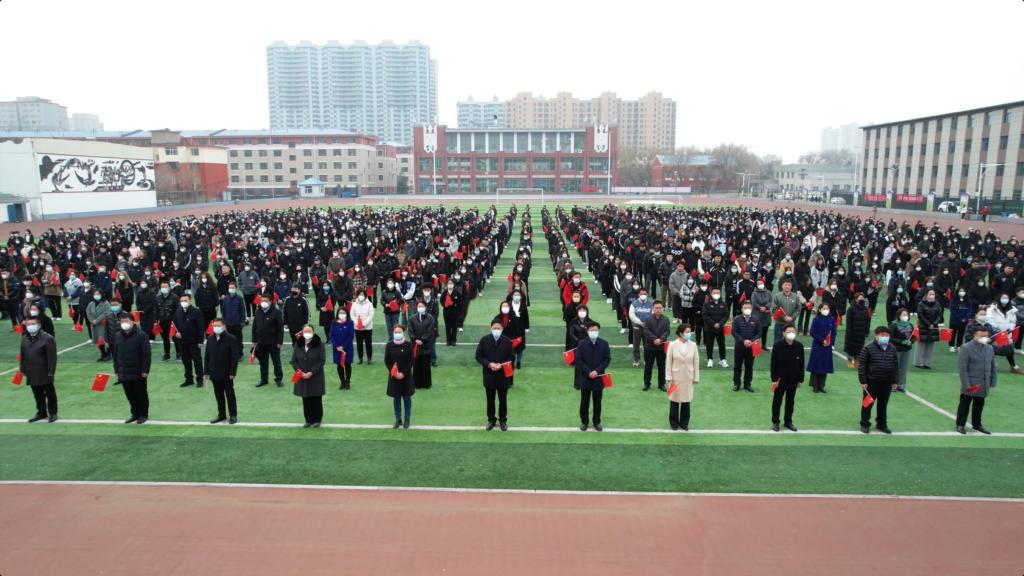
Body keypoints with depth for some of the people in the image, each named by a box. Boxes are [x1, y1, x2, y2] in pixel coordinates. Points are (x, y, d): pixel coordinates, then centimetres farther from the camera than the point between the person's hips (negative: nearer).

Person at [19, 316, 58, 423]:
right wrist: (22, 368, 11)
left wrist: (51, 372, -16)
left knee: (50, 394, 6)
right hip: (31, 374, 6)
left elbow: (52, 357, -15)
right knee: (37, 394, 16)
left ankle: (52, 413, 18)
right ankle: (41, 412, 29)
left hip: (44, 374, -6)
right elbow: (22, 355, 14)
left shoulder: (47, 338, -14)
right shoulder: (24, 339, 7)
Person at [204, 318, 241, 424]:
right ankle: (221, 414, 24)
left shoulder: (230, 338, -11)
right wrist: (206, 371, 6)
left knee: (230, 395, 6)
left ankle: (233, 415, 15)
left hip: (227, 374, -5)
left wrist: (232, 372, -14)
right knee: (218, 395, 13)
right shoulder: (210, 339, 5)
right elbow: (207, 356, 10)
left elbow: (235, 357, -11)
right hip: (214, 374, 5)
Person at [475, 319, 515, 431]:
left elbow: (511, 358, -3)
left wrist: (501, 365, -18)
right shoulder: (484, 340, -7)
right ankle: (491, 420, 30)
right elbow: (479, 356, -2)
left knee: (503, 400, 12)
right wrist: (489, 364, -18)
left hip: (503, 375, -1)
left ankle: (503, 420, 29)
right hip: (489, 375, 1)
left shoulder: (507, 341, -9)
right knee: (490, 399, 14)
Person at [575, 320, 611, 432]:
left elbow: (607, 359, -3)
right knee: (584, 401, 9)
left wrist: (597, 371, -14)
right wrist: (588, 372, -16)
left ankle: (597, 422, 23)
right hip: (585, 377, -1)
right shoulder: (582, 344, -6)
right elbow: (579, 360, -6)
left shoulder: (604, 343, -3)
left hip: (599, 378, 1)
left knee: (597, 402, 10)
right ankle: (584, 422, 21)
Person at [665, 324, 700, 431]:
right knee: (674, 400, 9)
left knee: (686, 400, 10)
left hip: (688, 378, 2)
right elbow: (668, 362, -6)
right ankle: (674, 423, 24)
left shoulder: (693, 345, -4)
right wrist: (669, 378, -8)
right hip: (676, 377, -2)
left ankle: (684, 423, 25)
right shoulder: (672, 345, -9)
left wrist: (696, 378, 1)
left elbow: (696, 363, 1)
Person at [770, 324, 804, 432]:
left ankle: (788, 421, 29)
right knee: (777, 401, 10)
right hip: (780, 379, -3)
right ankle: (775, 422, 22)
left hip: (793, 379, 3)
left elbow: (801, 364, 1)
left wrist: (801, 379, 3)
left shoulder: (799, 346, -6)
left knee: (790, 401, 15)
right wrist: (774, 379, -11)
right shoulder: (777, 345, -15)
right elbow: (773, 363, -10)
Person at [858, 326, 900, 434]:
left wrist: (895, 381, 9)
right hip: (871, 382, -4)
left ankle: (882, 424, 28)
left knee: (883, 404, 14)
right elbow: (861, 366, -9)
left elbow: (896, 366, 12)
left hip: (887, 383, 4)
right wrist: (863, 381, -11)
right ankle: (865, 424, 15)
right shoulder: (868, 348, -10)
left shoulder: (892, 349, 6)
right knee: (868, 403, 4)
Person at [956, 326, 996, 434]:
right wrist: (966, 384, -16)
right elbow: (962, 368, -13)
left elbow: (993, 367, 13)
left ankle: (977, 424, 30)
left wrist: (992, 382, 8)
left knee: (979, 405, 15)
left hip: (984, 385, 5)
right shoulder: (966, 348, -11)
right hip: (970, 384, -5)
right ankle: (960, 425, 15)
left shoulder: (990, 349, 8)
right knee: (964, 405, 4)